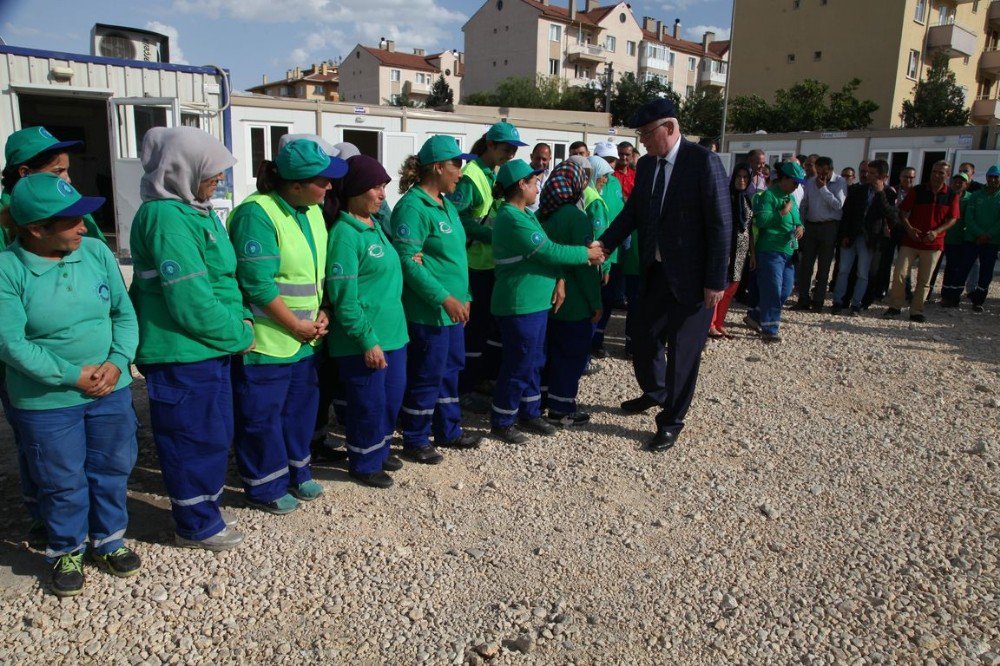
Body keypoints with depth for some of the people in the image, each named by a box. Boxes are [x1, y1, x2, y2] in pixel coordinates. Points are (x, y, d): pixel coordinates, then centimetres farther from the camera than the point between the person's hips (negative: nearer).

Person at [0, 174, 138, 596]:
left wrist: (117, 362, -14)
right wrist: (73, 375, -18)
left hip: (111, 390, 3)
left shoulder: (97, 252, -5)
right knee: (62, 482, 13)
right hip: (46, 402, -3)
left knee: (112, 469, 17)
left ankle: (108, 541, 40)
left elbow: (124, 313, 0)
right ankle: (66, 552, 37)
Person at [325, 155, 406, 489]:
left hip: (392, 332, 9)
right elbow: (344, 298, -20)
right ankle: (364, 463, 26)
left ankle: (379, 449, 39)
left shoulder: (374, 225, 11)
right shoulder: (344, 234, -17)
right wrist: (367, 340, -19)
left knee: (392, 397, 19)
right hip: (363, 340, -9)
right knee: (369, 403, 5)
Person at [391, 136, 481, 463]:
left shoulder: (446, 203, 12)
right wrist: (444, 298, -22)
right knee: (426, 376, 1)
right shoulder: (413, 207, -17)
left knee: (451, 369, 18)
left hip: (452, 308, 9)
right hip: (428, 311, -9)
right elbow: (408, 262, -21)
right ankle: (415, 440, 18)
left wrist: (463, 296, 16)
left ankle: (448, 430, 33)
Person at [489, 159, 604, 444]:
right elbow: (549, 251, -19)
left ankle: (529, 413, 31)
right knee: (519, 364, -1)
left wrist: (559, 279, -6)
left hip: (537, 302, 10)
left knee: (535, 361, 18)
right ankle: (502, 422, 13)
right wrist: (587, 254, -8)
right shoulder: (513, 219, -19)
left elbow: (547, 251, 9)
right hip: (519, 305, -10)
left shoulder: (525, 215, 13)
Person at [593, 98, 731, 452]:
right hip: (657, 271, 7)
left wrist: (716, 281, -16)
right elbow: (632, 211, 9)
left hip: (691, 276, -6)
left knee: (682, 350, 3)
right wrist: (605, 243, -9)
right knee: (644, 339, 16)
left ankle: (671, 422, 19)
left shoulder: (703, 161, -14)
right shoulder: (646, 164, 6)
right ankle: (654, 393, 44)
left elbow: (720, 224, -15)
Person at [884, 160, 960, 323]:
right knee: (899, 273, -8)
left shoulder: (952, 196, 3)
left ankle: (916, 311, 13)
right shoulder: (917, 191, 1)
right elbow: (903, 211, 2)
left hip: (933, 244, 1)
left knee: (924, 280, 5)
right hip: (911, 240, 0)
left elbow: (953, 218, 1)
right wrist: (909, 228, -14)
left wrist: (936, 232, -15)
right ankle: (895, 306, 5)